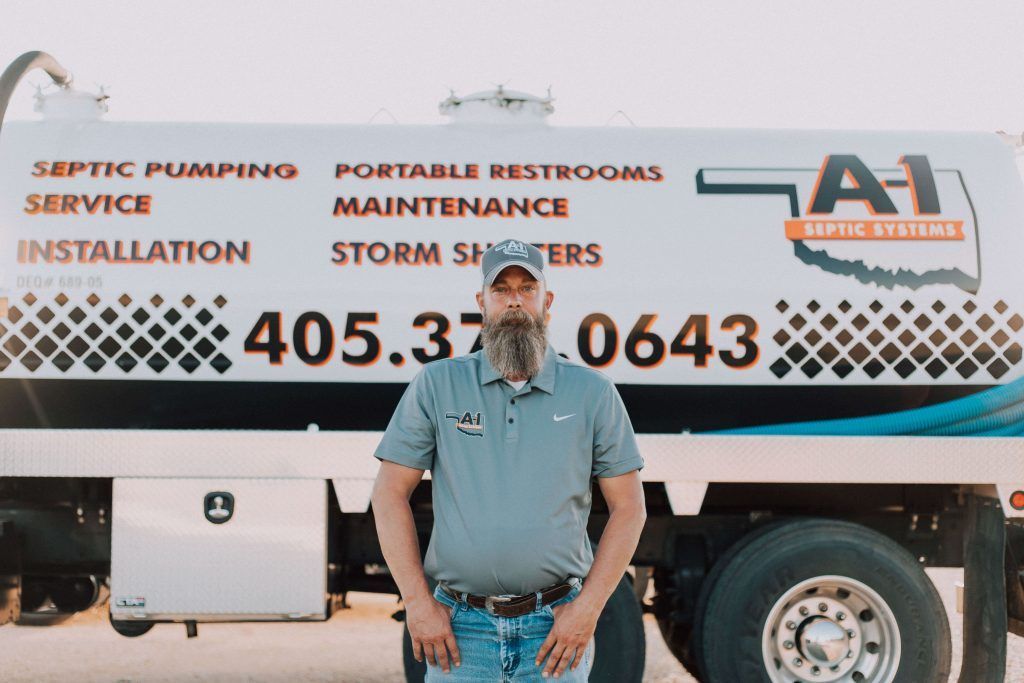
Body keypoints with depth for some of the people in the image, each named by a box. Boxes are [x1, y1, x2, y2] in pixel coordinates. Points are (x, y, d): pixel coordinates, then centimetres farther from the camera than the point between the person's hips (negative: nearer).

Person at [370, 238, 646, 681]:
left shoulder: (593, 392, 3)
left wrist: (588, 608, -4)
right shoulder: (436, 385, 2)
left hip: (555, 627, 0)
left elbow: (628, 508, 4)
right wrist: (416, 602, -4)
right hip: (460, 629, 0)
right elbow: (389, 495, 2)